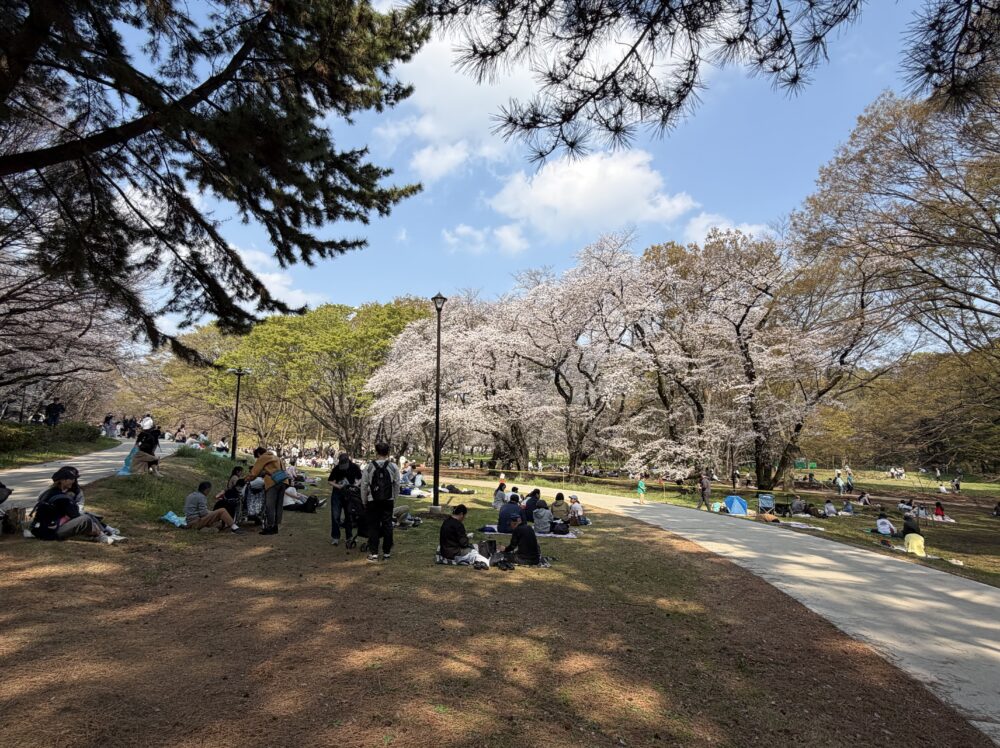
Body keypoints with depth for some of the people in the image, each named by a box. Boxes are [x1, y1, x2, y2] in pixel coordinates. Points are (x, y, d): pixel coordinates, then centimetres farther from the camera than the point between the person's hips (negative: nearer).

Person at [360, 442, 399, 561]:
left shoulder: (368, 467, -5)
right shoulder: (393, 467, -2)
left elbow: (364, 486, 0)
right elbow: (397, 486, 2)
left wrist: (364, 502, 11)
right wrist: (394, 501, 13)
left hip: (372, 501, -1)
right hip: (388, 501, 1)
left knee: (373, 526, 7)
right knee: (387, 526, 7)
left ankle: (373, 553, 7)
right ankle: (386, 553, 12)